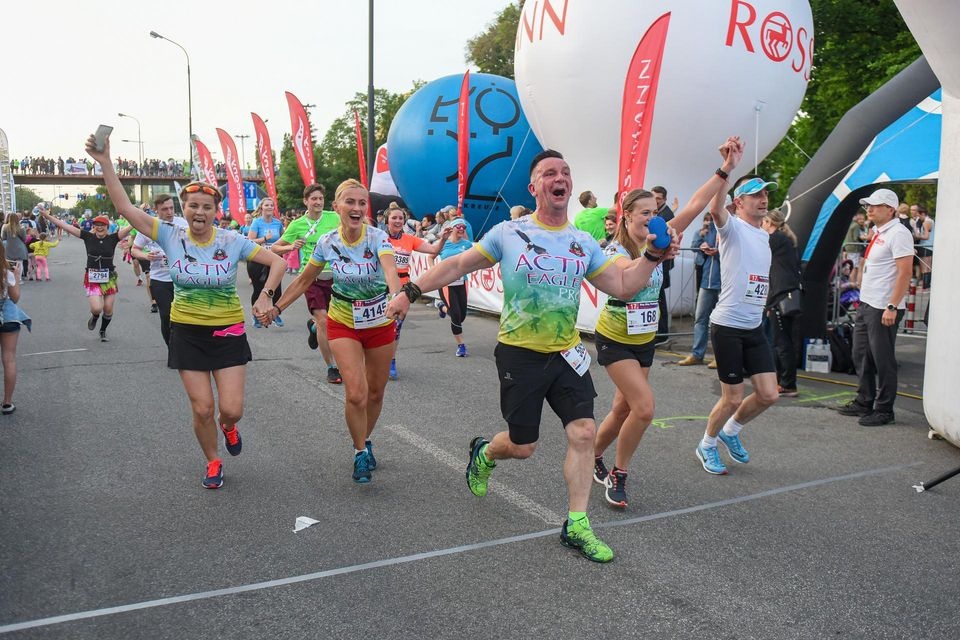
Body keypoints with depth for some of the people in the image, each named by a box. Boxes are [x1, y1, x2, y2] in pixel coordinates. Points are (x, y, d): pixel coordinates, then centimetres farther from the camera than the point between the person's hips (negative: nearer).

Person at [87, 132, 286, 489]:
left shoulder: (232, 241, -8)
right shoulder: (171, 238, -5)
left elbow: (278, 262, -5)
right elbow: (125, 207, -9)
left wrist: (265, 296, -18)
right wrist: (105, 163, -17)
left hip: (228, 333, -1)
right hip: (187, 334, 1)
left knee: (231, 409, -3)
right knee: (202, 410, 2)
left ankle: (228, 427, 36)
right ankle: (213, 462, 29)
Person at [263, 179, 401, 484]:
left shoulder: (378, 237, -19)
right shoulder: (327, 243, -11)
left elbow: (390, 270, -40)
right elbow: (304, 280, 5)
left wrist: (396, 297, -60)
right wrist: (276, 308, 4)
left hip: (380, 323, 0)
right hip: (343, 324, 0)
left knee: (375, 392, 13)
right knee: (355, 394, -14)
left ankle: (366, 440, 41)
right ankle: (360, 453, 9)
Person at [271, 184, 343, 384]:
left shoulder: (333, 217, 2)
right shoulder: (297, 224, 1)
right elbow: (274, 248, 7)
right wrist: (291, 246, -12)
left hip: (333, 275, 2)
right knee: (323, 323, -12)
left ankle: (313, 325, 43)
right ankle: (332, 368, 0)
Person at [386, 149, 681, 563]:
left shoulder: (583, 244, 5)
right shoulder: (508, 233, -5)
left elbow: (623, 287, 6)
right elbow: (458, 265, 1)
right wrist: (411, 292, -4)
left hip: (567, 354, 3)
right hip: (520, 354, -3)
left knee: (583, 432, -7)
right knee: (523, 446, 3)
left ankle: (576, 526, 7)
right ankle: (484, 453, 40)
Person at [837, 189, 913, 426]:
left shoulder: (898, 233, -13)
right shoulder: (879, 233, 15)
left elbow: (905, 272, -20)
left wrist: (892, 307, -24)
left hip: (883, 309, -10)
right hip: (866, 304, 10)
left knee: (883, 360, -2)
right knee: (861, 356, 16)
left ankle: (884, 410, 7)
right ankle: (864, 402, 27)